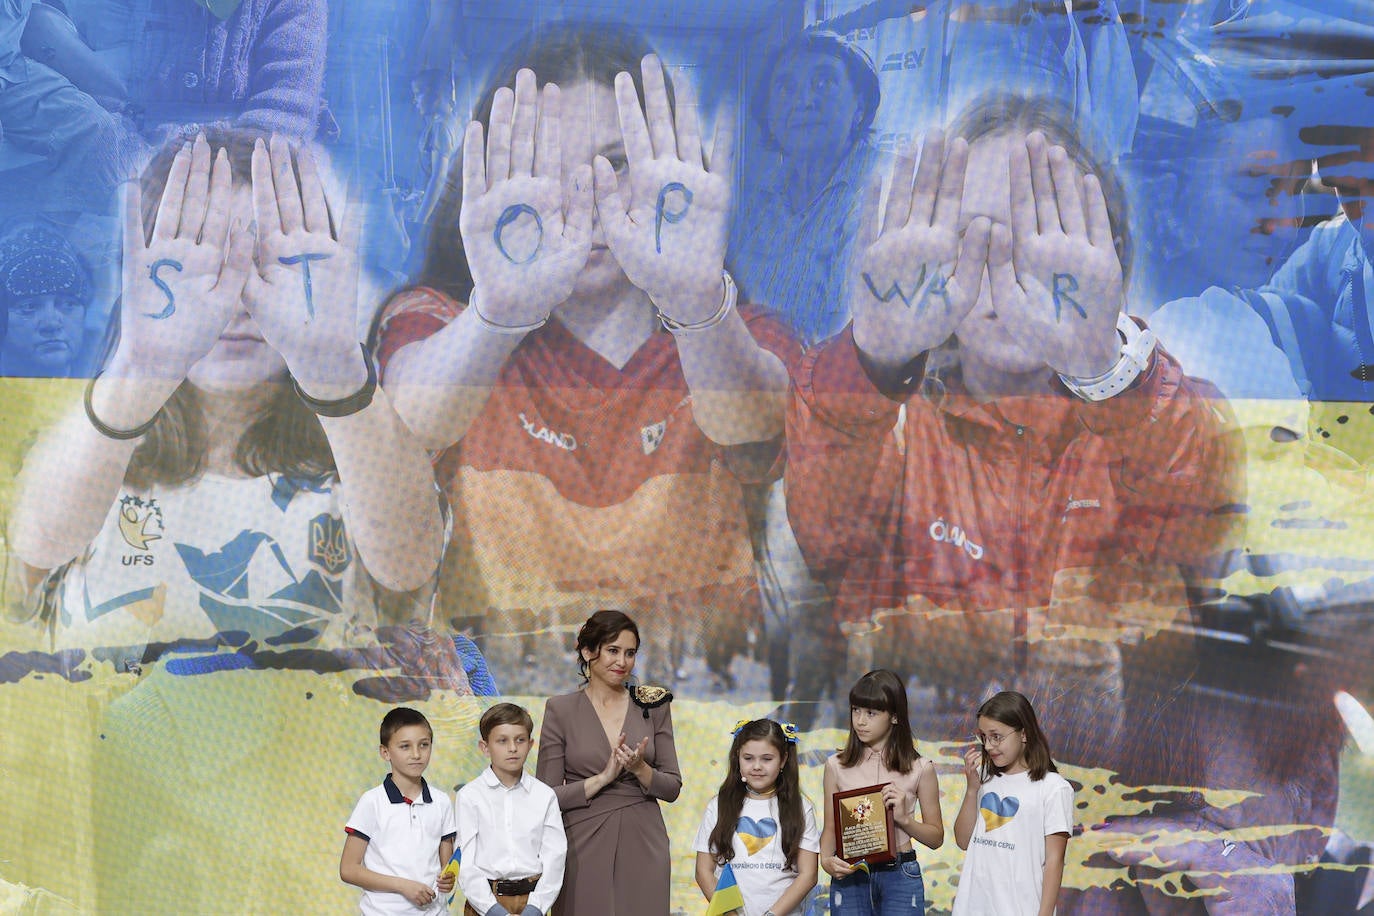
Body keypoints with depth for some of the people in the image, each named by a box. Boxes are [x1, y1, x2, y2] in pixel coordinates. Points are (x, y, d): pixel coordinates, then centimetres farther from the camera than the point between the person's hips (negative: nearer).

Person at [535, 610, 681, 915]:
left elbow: (672, 787, 6)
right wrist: (604, 777, -14)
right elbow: (548, 796, -3)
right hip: (586, 846, -2)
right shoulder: (561, 709, 0)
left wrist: (640, 769, -13)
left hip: (643, 844, 2)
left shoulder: (653, 706, 7)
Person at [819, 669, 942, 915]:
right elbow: (830, 828, 8)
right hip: (849, 876, 1)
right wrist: (826, 860, -12)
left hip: (900, 876, -1)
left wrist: (904, 819, -13)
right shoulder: (836, 766, 5)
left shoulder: (919, 769, 1)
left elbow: (936, 837, 5)